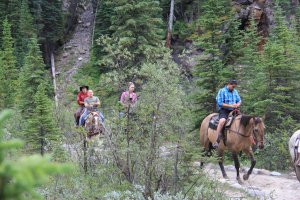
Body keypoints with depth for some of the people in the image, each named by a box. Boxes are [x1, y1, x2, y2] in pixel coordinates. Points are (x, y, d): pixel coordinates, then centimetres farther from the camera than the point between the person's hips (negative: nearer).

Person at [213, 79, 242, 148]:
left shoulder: (235, 92, 16)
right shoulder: (222, 91, -4)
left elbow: (239, 101, 19)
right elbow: (220, 103, -12)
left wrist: (237, 105, -6)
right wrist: (231, 105, -17)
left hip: (233, 111, 7)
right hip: (224, 110, -6)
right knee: (222, 120, -35)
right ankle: (217, 141, -36)